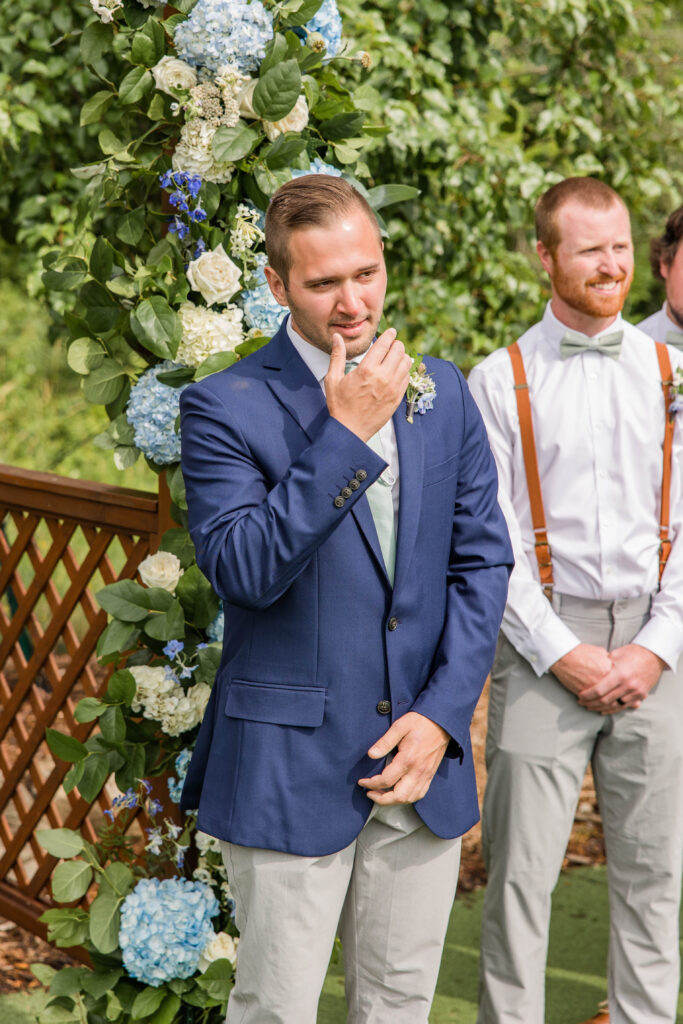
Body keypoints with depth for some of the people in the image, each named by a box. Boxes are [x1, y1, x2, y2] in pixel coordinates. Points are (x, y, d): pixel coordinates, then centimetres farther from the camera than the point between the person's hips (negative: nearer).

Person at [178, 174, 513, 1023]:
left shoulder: (443, 392, 7)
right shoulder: (224, 407, -8)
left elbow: (483, 559, 7)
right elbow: (243, 570, -20)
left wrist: (443, 713, -4)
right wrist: (344, 433, -22)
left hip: (423, 756, 4)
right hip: (291, 769, -4)